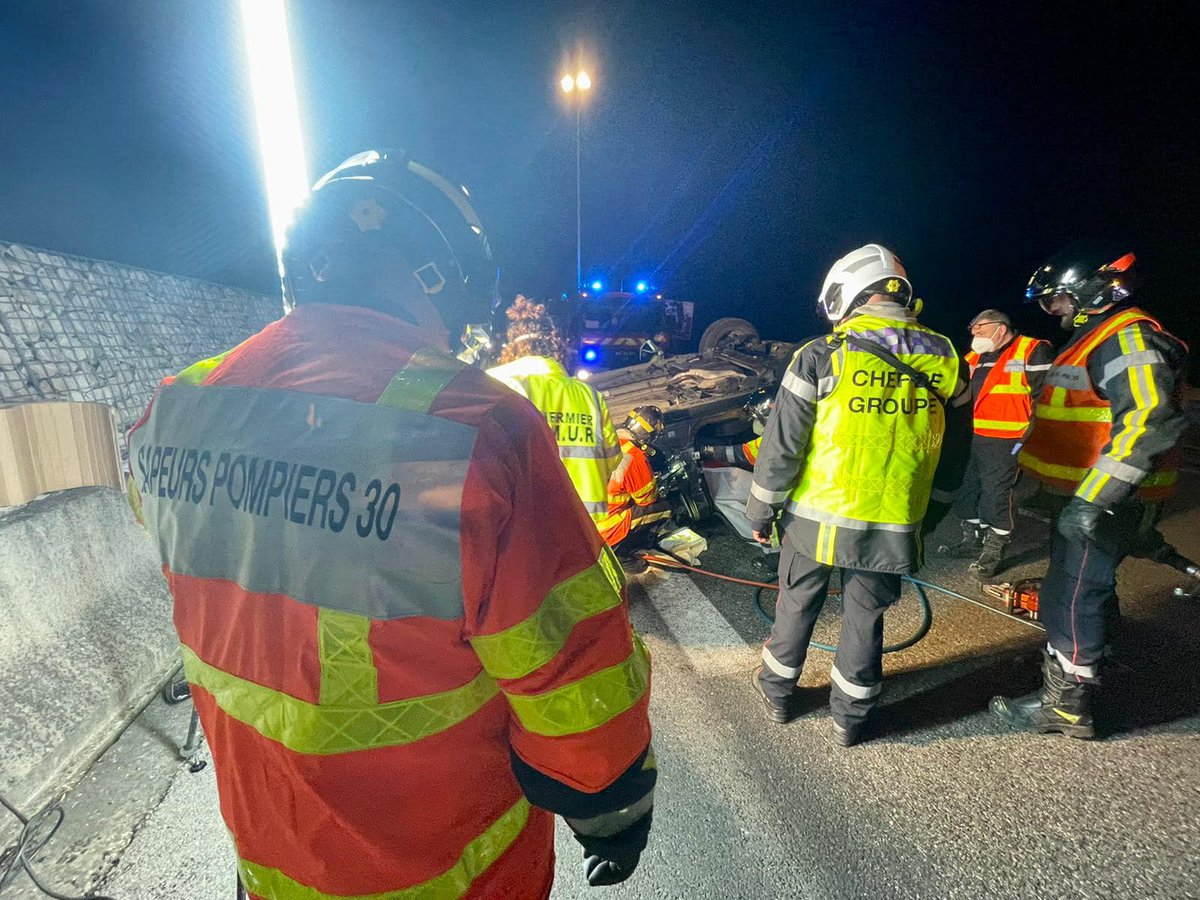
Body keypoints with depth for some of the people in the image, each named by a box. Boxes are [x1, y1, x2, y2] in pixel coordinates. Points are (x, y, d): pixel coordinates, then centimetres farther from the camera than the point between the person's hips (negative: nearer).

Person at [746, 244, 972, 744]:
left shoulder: (821, 357, -14)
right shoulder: (946, 362, -1)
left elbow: (781, 446, -12)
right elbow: (954, 455, 7)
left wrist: (760, 511, 0)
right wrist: (927, 515, 19)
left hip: (816, 518, -2)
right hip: (894, 528, 3)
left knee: (797, 606, 18)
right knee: (865, 617, 18)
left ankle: (777, 692, 37)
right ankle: (850, 717, 35)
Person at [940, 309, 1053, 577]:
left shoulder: (1032, 351, -6)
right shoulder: (977, 356, 16)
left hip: (1004, 441, -8)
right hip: (972, 437, 8)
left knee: (995, 492, -3)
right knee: (967, 486, 13)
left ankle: (994, 551, 10)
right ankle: (972, 539, 29)